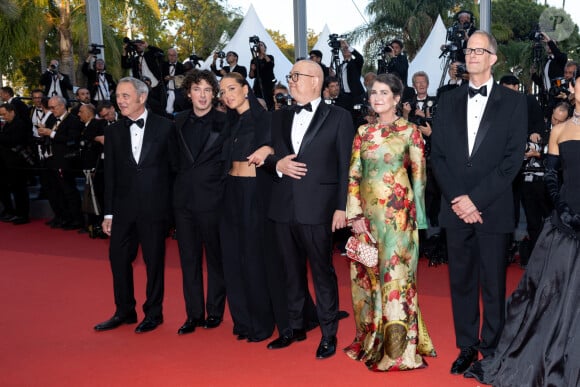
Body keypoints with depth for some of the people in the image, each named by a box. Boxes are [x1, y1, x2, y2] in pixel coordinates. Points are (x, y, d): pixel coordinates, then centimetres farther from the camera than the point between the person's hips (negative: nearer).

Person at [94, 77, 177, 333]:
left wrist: (175, 205, -2)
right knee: (118, 258, 7)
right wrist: (108, 213, 5)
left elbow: (175, 166, 1)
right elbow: (110, 175, 7)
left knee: (154, 261, 6)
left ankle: (153, 313, 22)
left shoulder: (165, 127, -2)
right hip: (124, 207, 3)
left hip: (155, 207, -3)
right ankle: (124, 311, 24)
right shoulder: (113, 131, 7)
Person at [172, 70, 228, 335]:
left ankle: (215, 311, 21)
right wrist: (182, 179, 8)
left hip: (212, 199, -4)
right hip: (184, 198, 4)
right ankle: (194, 314, 19)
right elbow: (176, 158, 16)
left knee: (215, 257, 7)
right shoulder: (179, 122, 9)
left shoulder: (224, 122, -5)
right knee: (188, 258, 9)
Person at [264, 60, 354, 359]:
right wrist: (277, 164, -6)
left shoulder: (338, 117, 0)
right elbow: (267, 155, 18)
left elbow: (345, 166, -3)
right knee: (291, 270, 14)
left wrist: (342, 207, -8)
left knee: (322, 271, 2)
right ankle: (295, 327, 28)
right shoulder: (279, 117, 14)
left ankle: (328, 334, 15)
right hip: (283, 206, 5)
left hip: (317, 207, -5)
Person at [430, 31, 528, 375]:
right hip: (456, 207, 3)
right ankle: (467, 347, 21)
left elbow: (513, 158, -7)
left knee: (493, 285, 5)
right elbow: (438, 155, 5)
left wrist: (477, 199, -14)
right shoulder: (448, 101, 10)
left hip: (494, 209, -3)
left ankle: (491, 349, 18)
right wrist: (457, 199, -8)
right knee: (461, 282, 9)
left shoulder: (513, 101, 1)